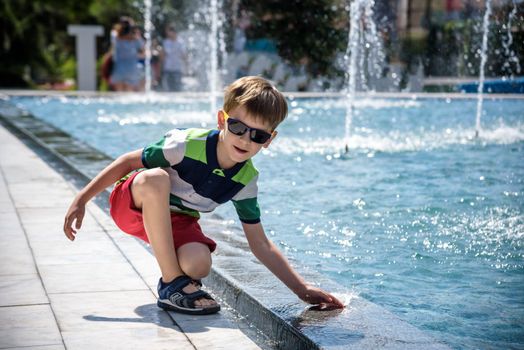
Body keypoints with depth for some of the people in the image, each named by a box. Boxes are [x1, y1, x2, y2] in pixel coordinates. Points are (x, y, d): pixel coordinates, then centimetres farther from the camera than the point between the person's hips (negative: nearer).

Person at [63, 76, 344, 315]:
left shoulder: (246, 180, -12)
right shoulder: (188, 144, -28)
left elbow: (261, 245, -7)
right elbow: (129, 161, -16)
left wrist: (302, 289, -13)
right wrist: (82, 199, -16)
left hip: (176, 220, 2)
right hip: (131, 205, -2)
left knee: (199, 266, -32)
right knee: (155, 178, -39)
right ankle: (171, 284, -26)